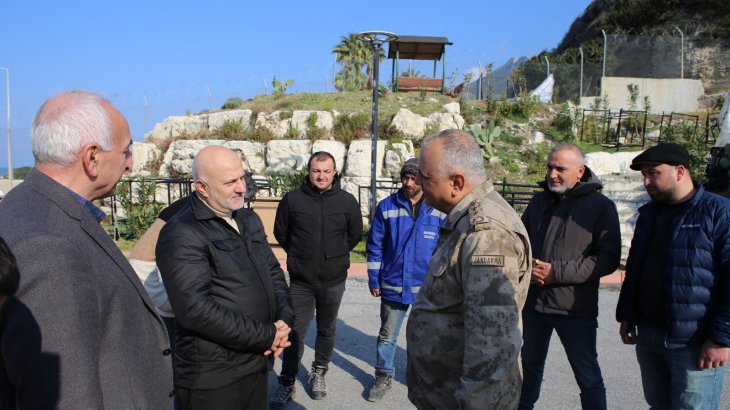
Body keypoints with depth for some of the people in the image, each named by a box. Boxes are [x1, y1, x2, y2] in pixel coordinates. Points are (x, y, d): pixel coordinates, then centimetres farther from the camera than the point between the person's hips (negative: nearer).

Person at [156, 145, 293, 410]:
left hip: (258, 363, 7)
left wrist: (284, 320, -5)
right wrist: (267, 336, -18)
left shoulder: (249, 219, 10)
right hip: (213, 377, -7)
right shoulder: (182, 234, -17)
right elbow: (195, 309, -24)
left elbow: (274, 271, 13)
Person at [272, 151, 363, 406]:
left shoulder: (347, 201, -6)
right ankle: (287, 383, 20)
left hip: (334, 281, 1)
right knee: (295, 333, 5)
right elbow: (280, 233, 6)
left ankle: (318, 374, 35)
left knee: (326, 330, 16)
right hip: (300, 281, -1)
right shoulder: (292, 200, -9)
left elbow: (355, 235, 8)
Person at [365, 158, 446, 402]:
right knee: (387, 336, 14)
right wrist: (373, 280, -1)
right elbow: (375, 246, 0)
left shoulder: (440, 209, -7)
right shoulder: (387, 206, -6)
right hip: (393, 285, 0)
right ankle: (383, 377, 33)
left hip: (427, 287, 0)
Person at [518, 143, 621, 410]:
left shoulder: (600, 205, -8)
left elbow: (609, 258, -15)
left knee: (588, 378, 6)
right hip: (533, 303, 5)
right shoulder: (539, 201, 7)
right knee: (530, 366, 23)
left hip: (576, 309, -5)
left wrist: (557, 272, -22)